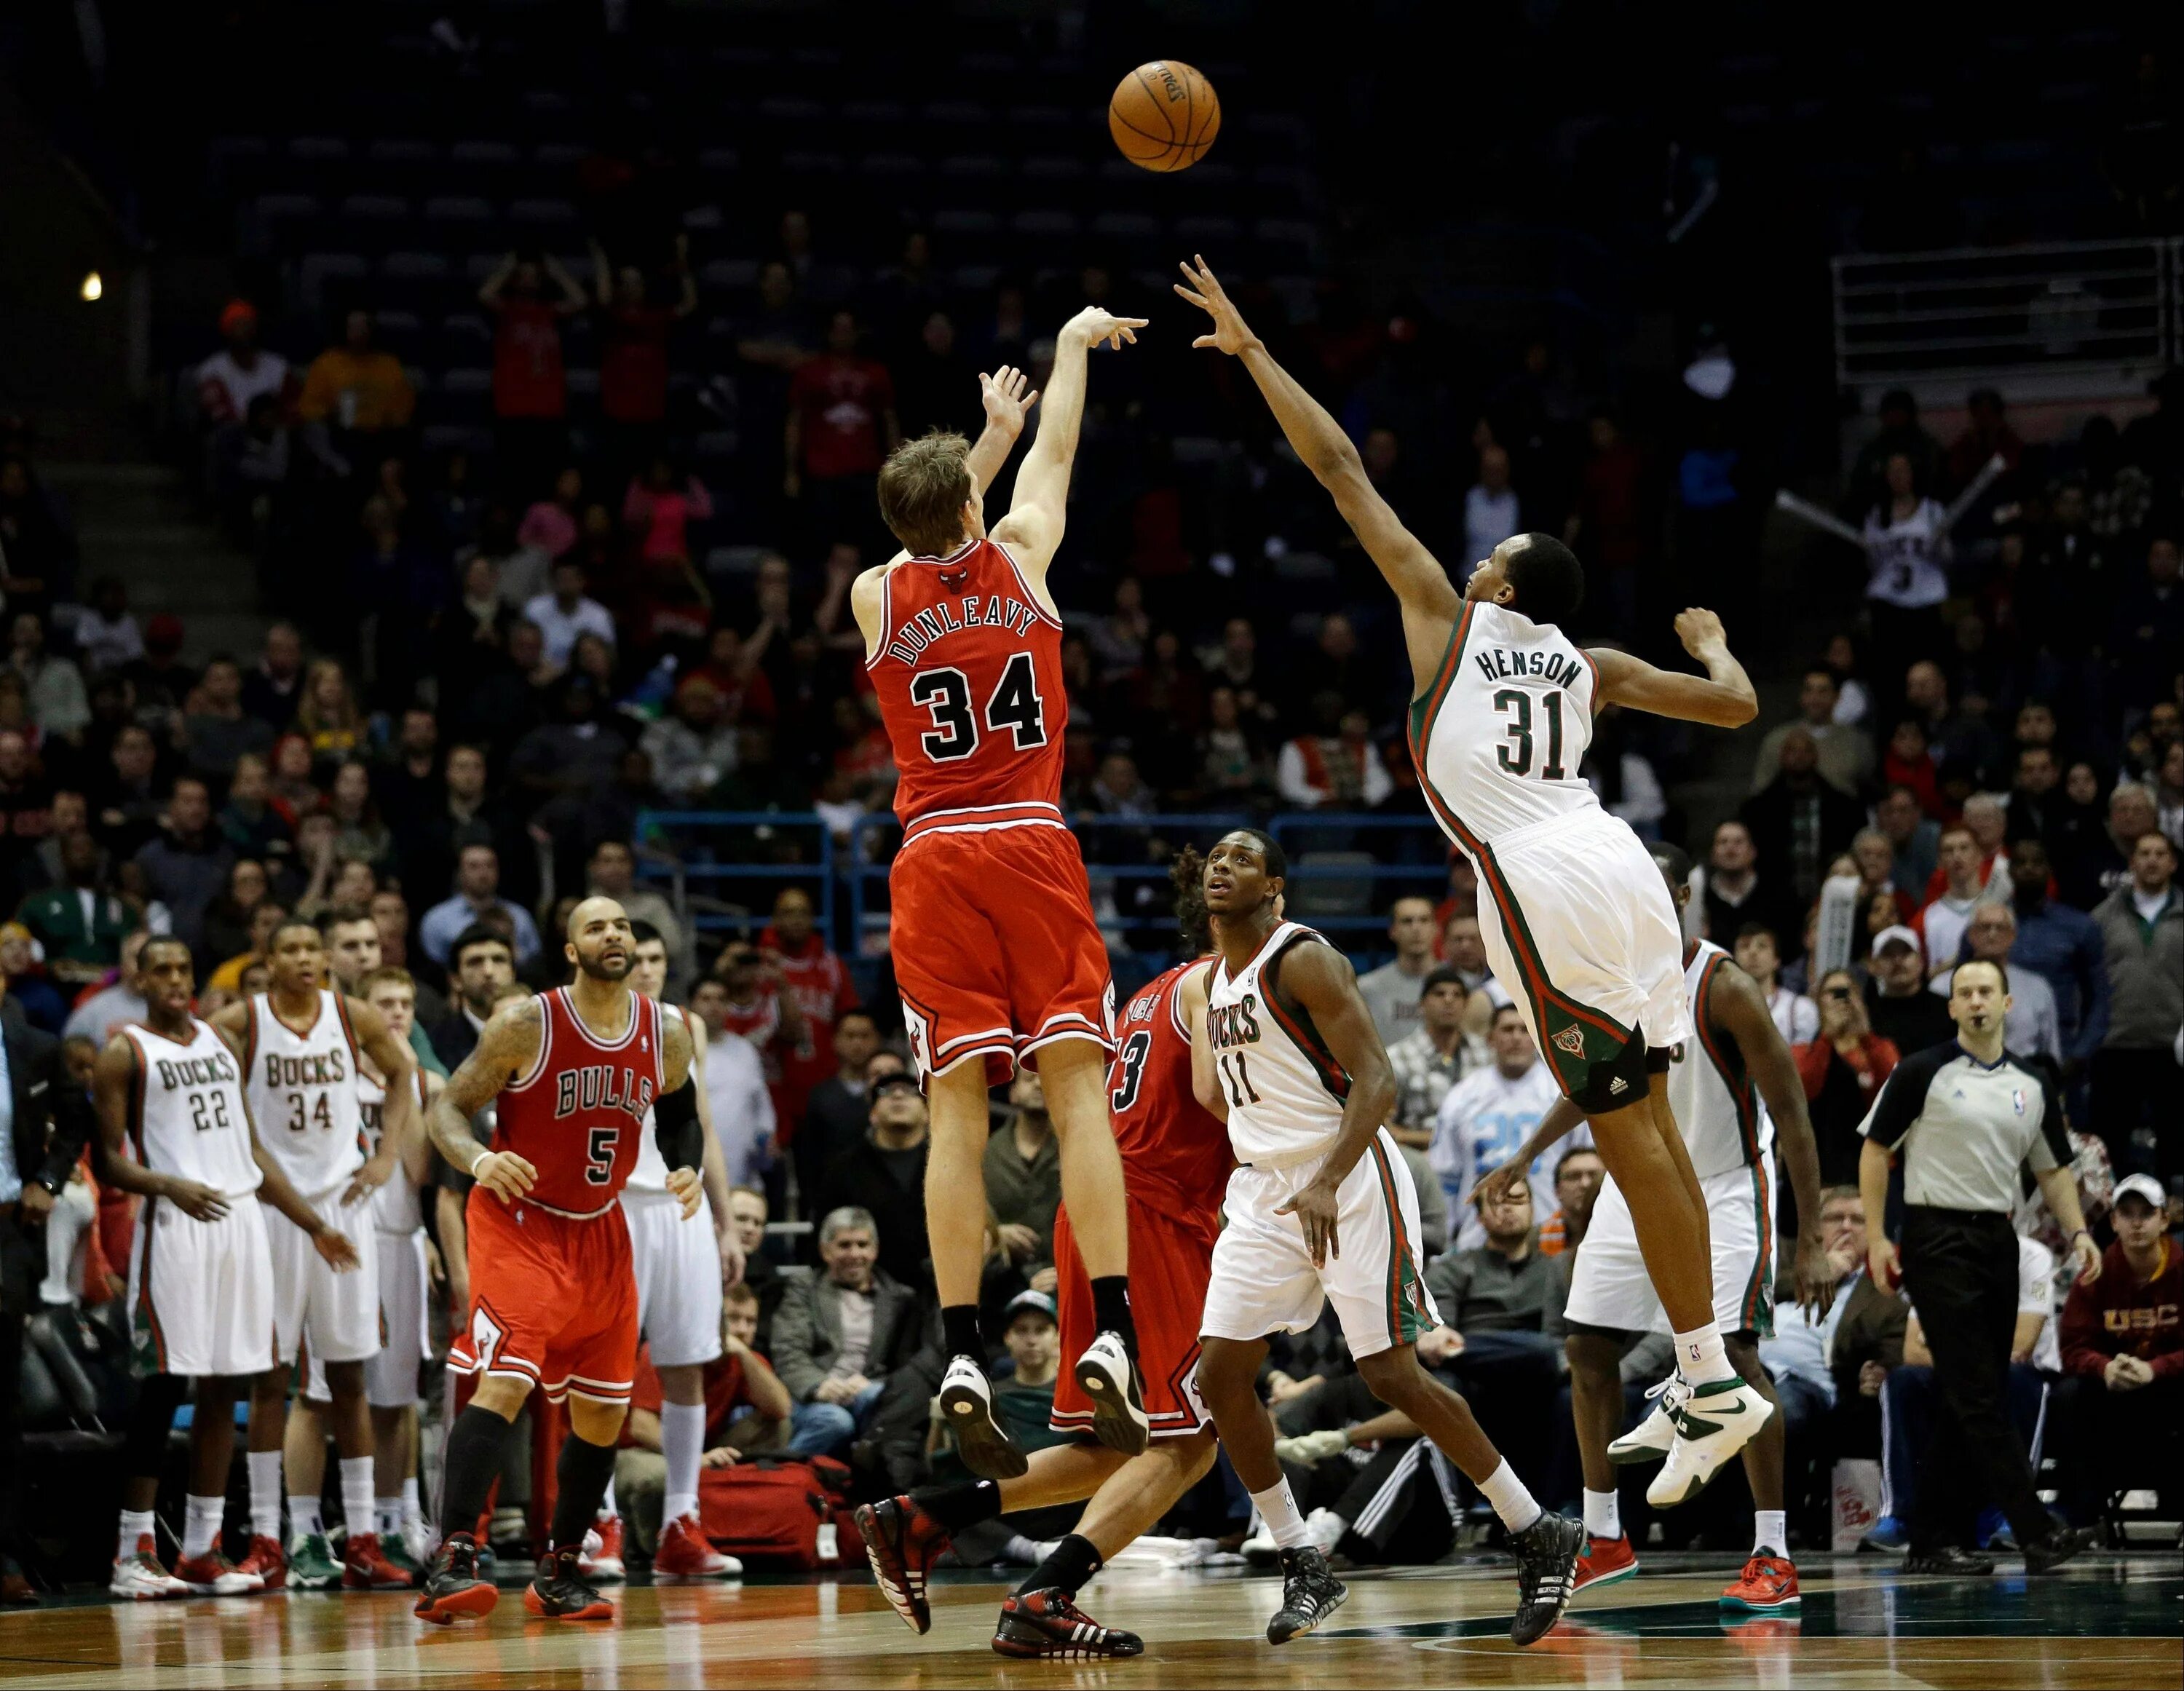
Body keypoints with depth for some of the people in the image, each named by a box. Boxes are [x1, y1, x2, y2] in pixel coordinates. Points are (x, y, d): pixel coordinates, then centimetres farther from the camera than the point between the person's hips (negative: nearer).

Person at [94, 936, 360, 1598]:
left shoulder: (220, 1041, 19)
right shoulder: (124, 1052, 0)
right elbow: (109, 1160, -7)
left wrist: (313, 1224, 19)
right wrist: (171, 1186, -25)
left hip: (241, 1220, 6)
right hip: (174, 1225, -6)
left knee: (223, 1388, 6)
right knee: (162, 1386, -8)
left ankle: (203, 1549, 11)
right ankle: (133, 1554, -4)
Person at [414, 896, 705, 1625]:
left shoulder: (667, 1037, -2)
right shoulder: (527, 1025, -16)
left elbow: (681, 1114, 17)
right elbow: (446, 1108, -12)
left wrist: (687, 1168, -3)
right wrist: (478, 1159, -32)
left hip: (600, 1233, 6)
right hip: (517, 1221, -6)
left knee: (603, 1413, 8)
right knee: (504, 1382, -23)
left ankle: (558, 1576, 24)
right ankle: (450, 1564, -27)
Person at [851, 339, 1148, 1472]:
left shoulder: (875, 597, 7)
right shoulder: (1018, 559, 5)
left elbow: (930, 539, 32)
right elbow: (1054, 460, 24)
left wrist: (990, 437, 44)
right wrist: (1073, 345, 40)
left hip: (933, 859, 1)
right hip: (1034, 847, -1)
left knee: (957, 1109, -4)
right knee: (1077, 1091, -5)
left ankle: (962, 1358, -13)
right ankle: (1110, 1339, -16)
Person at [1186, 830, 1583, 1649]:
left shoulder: (1303, 961, -12)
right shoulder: (1216, 977, 14)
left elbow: (1375, 1081, -19)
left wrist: (1327, 1183, -27)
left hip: (1350, 1180, -8)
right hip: (1263, 1189, 8)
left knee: (1391, 1373, -10)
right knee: (1220, 1371, -3)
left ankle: (1538, 1536, 2)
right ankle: (1303, 1570, 7)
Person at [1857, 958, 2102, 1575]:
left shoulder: (2033, 1086, 12)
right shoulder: (1923, 1073, -3)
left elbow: (2053, 1169, 18)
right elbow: (1876, 1151, -1)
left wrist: (2079, 1233, 2)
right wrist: (1877, 1237, -8)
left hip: (1998, 1241, 6)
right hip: (1937, 1240, -6)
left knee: (1967, 1405, 6)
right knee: (1977, 1397, -12)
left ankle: (1932, 1542, 11)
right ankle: (2038, 1534, -18)